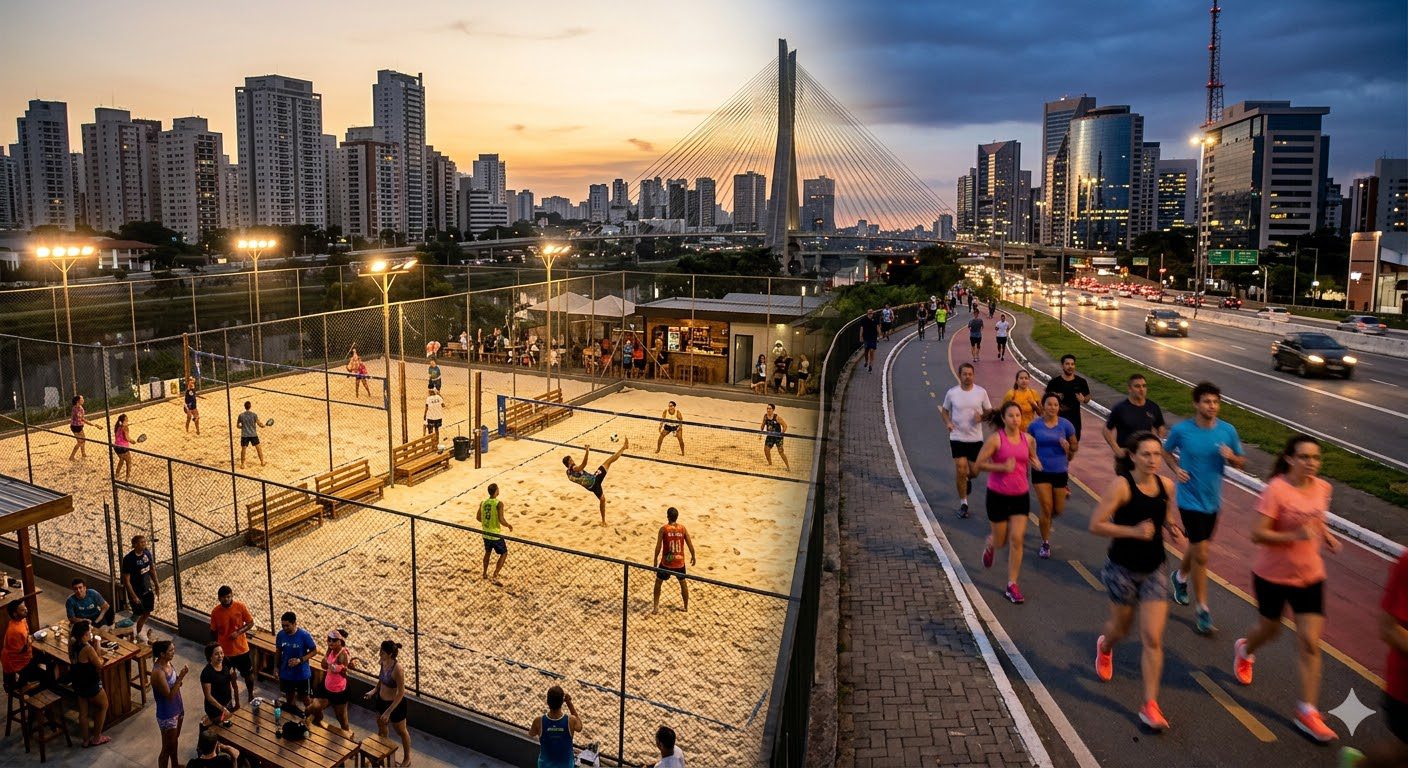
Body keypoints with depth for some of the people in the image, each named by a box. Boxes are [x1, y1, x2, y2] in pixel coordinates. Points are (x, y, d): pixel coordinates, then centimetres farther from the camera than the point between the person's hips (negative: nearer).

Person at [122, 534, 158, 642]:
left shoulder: (147, 553, -5)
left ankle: (138, 633, 38)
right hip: (136, 591, -6)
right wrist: (133, 596, -20)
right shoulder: (128, 559, -23)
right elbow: (126, 580, -20)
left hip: (147, 589, 6)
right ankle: (132, 637, 27)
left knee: (147, 613, 16)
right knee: (137, 615, 5)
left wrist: (156, 585, 13)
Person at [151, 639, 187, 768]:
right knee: (167, 747, 7)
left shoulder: (168, 663, -5)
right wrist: (180, 677, -29)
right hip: (167, 715, -9)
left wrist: (180, 676, -12)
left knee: (175, 739, 28)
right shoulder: (158, 672, -31)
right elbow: (170, 696, -27)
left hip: (177, 709, 9)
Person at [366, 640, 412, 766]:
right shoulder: (383, 662, -11)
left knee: (401, 731, 15)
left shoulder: (397, 668, -34)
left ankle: (407, 758, 37)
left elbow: (401, 693, -29)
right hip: (382, 700, 8)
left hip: (395, 704, -8)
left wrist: (388, 711, -28)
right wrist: (374, 690, -2)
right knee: (381, 724, 31)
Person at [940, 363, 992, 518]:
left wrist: (982, 417, -15)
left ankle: (967, 478, 45)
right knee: (960, 470, -4)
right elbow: (945, 410, 10)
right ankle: (963, 503, 11)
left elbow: (989, 411, 7)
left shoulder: (981, 392, -2)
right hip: (957, 437, -1)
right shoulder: (952, 393, -3)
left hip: (976, 438, 1)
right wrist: (948, 422, -9)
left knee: (974, 471, 6)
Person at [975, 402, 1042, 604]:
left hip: (1020, 495, 3)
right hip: (998, 495, -3)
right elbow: (979, 464, -13)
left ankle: (1012, 585, 6)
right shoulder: (996, 439, -13)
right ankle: (990, 544, 49)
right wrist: (1003, 467, -24)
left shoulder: (1028, 439, 1)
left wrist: (1035, 462, -2)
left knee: (1016, 540, -4)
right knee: (1000, 540, 10)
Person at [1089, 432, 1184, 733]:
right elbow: (1096, 525, -21)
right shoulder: (1121, 486, -18)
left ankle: (1150, 706, 7)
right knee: (1121, 628, 18)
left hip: (1154, 570, 3)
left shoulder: (1167, 486, -2)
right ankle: (1104, 647, 55)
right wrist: (1134, 531, -29)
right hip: (1123, 569, -3)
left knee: (1153, 640, -2)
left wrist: (1171, 528, -3)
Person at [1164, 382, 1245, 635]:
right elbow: (1166, 451, 7)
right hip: (1190, 499, -4)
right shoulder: (1181, 430, -12)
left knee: (1197, 545, 21)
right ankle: (1202, 609, 6)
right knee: (1201, 555, -6)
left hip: (1212, 500, 4)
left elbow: (1241, 463, 4)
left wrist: (1231, 457, -19)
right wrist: (1176, 468, -11)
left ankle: (1180, 576, 51)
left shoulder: (1228, 431, -6)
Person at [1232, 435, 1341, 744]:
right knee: (1270, 630, 17)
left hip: (1310, 576, 4)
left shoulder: (1322, 488, -3)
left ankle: (1307, 712, 10)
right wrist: (1295, 536, -34)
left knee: (1310, 642, 0)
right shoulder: (1276, 490, -22)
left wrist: (1326, 535, -1)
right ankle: (1245, 650, 53)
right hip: (1272, 576, -4)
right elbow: (1257, 534, -22)